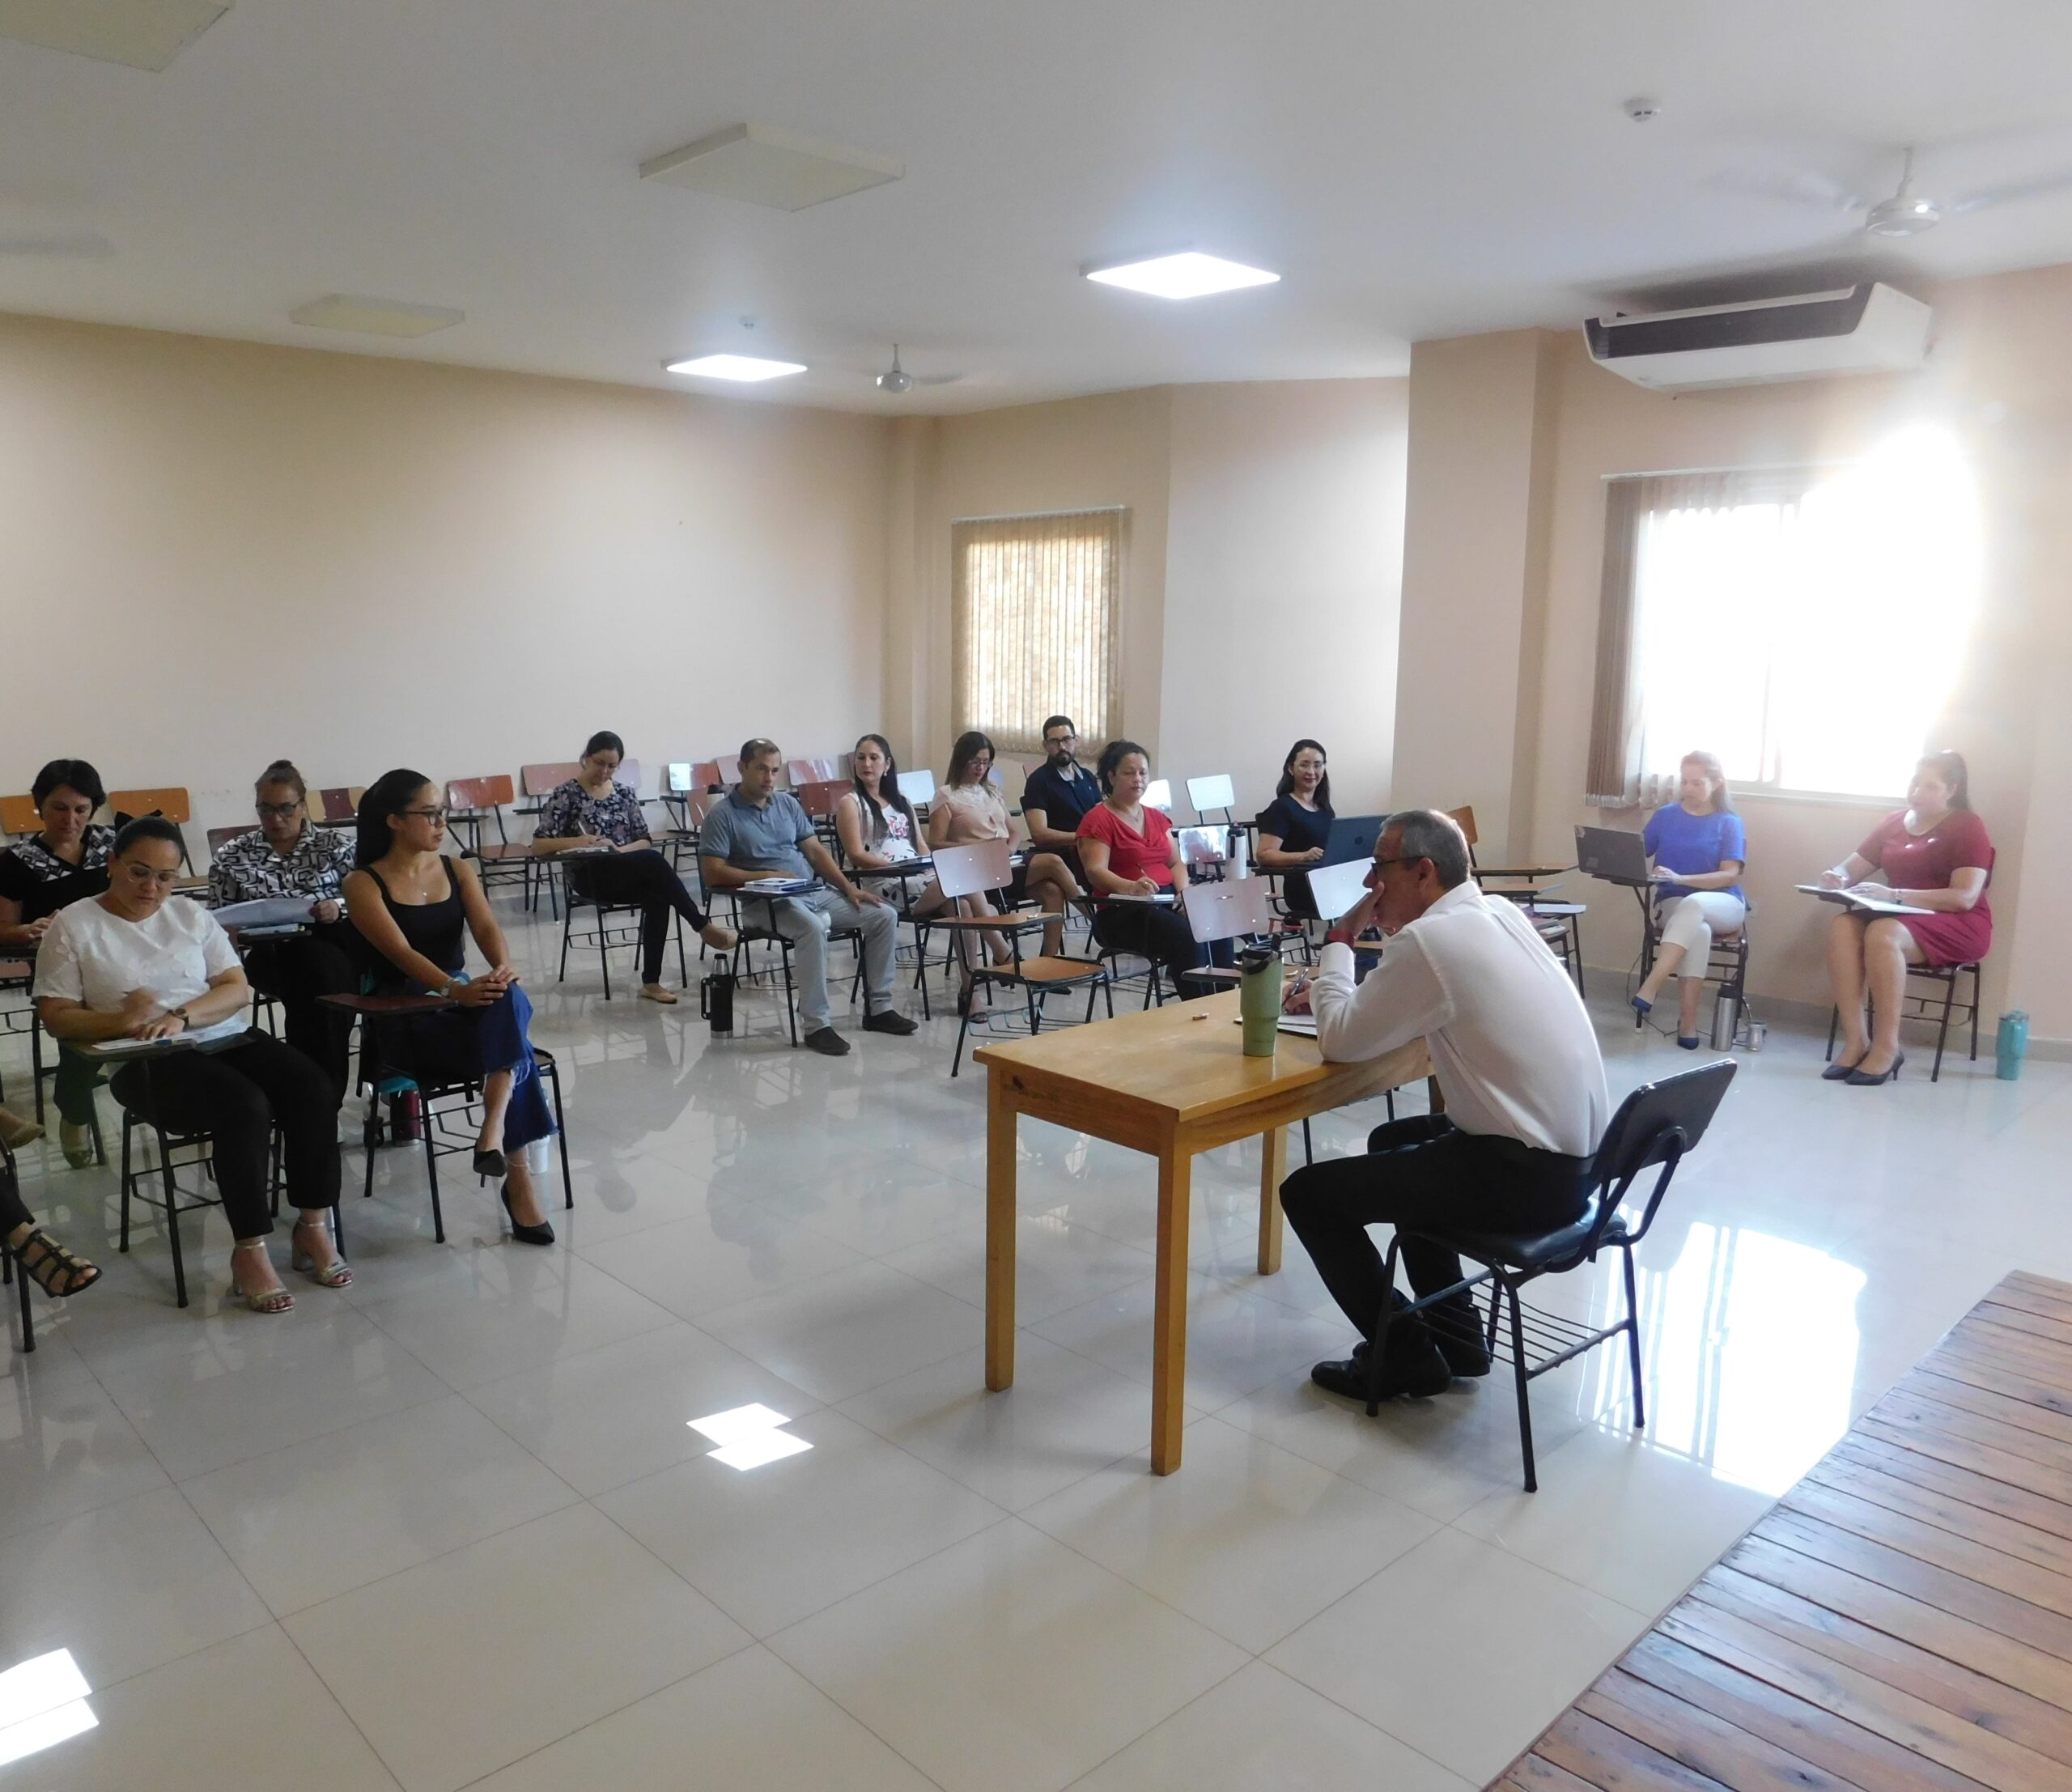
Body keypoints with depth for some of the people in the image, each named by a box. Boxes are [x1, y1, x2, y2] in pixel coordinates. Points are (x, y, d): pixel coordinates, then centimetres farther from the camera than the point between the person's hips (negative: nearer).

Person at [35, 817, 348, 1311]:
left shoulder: (191, 914, 13)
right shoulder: (74, 926, 4)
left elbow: (238, 989, 6)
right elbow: (56, 1015, -1)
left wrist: (181, 1016, -13)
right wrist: (120, 1021, -20)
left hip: (226, 1038, 4)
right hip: (147, 1063, -4)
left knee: (314, 1089, -22)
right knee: (245, 1105, -33)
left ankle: (313, 1224, -11)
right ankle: (250, 1249, -22)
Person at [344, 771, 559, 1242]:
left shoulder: (458, 870, 12)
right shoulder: (364, 884, -3)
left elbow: (486, 927, -5)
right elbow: (401, 951, -18)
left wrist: (503, 967, -29)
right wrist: (454, 989, -36)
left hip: (466, 1003, 4)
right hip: (405, 1020, -4)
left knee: (509, 1001, -34)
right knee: (513, 1048, -32)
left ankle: (494, 1130, -41)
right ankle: (518, 1178, -28)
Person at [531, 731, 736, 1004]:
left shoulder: (625, 794, 13)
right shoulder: (566, 794, 1)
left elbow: (645, 841, 9)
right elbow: (538, 845, -4)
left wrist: (619, 849, -13)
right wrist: (574, 841, -22)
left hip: (630, 875, 4)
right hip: (589, 876, -4)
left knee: (659, 896, -32)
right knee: (654, 861, -32)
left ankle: (651, 982, -28)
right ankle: (704, 926, -26)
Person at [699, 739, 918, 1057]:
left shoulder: (787, 803, 15)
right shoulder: (722, 815, -3)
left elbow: (816, 851, 14)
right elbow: (713, 874, -10)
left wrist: (849, 888, 2)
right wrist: (766, 876, -18)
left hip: (814, 892, 7)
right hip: (768, 902, -7)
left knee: (884, 915, -5)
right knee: (813, 927, -38)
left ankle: (878, 1007, 3)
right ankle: (817, 1024, -30)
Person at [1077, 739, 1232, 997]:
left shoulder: (1157, 818, 21)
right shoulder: (1097, 820, -2)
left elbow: (1176, 863, 17)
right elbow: (1096, 871, -14)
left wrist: (1184, 893, -5)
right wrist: (1131, 887, -34)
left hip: (1168, 902, 6)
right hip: (1122, 912, -6)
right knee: (1187, 937, -33)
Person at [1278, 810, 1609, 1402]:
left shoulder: (1430, 939, -18)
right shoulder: (1498, 914, 9)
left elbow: (1342, 1042, -10)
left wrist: (1339, 943, 2)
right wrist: (1333, 990, 12)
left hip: (1524, 1174, -10)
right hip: (1575, 1158, 10)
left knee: (1308, 1193, -1)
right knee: (1394, 1140, 31)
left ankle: (1407, 1357, 13)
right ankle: (1455, 1336, 32)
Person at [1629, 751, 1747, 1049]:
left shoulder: (1729, 822, 3)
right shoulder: (1665, 815, 10)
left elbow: (1730, 875, -8)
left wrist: (1680, 878, -23)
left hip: (1722, 904, -1)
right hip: (1672, 902, 1)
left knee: (1693, 905, -39)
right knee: (1698, 930, -36)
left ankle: (1649, 989, -46)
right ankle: (1688, 1019, -37)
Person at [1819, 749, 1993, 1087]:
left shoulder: (1968, 827, -3)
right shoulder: (1894, 822, 13)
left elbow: (1965, 897, -15)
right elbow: (1851, 869, 14)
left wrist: (1893, 895, -26)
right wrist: (1836, 878, -13)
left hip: (1958, 926, -5)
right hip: (1899, 917, 5)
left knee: (1883, 933, -37)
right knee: (1842, 926, -29)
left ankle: (1886, 1048, -30)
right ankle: (1855, 1041, -30)